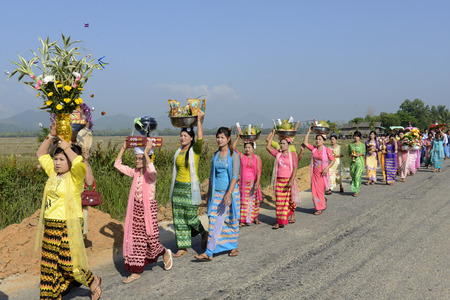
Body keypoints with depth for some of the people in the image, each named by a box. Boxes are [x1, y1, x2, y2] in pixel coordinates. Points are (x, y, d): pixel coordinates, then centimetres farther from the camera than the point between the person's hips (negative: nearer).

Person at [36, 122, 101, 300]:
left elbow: (79, 163, -32)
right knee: (49, 265, 9)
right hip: (50, 225, 7)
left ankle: (93, 282, 24)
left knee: (69, 264, -1)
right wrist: (51, 136, 7)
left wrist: (67, 147, -20)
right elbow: (40, 154, 17)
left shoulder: (75, 176, -10)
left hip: (68, 226, -7)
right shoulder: (53, 173, 10)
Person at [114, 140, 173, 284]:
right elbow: (117, 165, 8)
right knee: (135, 239, 5)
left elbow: (152, 172, -37)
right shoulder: (135, 173, 6)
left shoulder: (150, 174, -11)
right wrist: (123, 148, -1)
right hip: (135, 208, 6)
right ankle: (136, 271, 13)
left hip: (149, 208, -6)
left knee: (151, 239, 1)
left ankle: (166, 253, 34)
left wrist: (146, 153, -34)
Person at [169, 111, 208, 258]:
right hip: (178, 187, 6)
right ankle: (183, 247, 12)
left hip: (190, 188, -6)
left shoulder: (195, 150, -7)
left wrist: (199, 121, -21)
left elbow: (200, 139, -24)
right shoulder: (179, 151, 10)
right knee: (178, 218, 4)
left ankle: (204, 234, 29)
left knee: (190, 216, -2)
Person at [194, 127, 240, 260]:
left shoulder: (234, 155, -6)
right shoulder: (215, 155, 10)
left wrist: (229, 193, -24)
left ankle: (234, 247, 26)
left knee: (231, 221, 8)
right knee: (214, 222, -2)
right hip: (216, 192, 4)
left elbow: (235, 176, -14)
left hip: (230, 191, -4)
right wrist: (209, 194, 17)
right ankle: (209, 252, -3)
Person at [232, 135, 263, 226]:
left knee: (254, 200, 6)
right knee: (244, 201, 2)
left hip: (253, 182, -2)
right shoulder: (242, 156, 6)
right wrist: (238, 138, 0)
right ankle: (244, 220, 5)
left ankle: (255, 217, 21)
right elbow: (233, 147, 3)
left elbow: (259, 171, -8)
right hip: (243, 182, 2)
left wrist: (257, 182, -17)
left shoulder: (257, 158, -1)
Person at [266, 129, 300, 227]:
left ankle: (292, 216, 26)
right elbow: (268, 147, 1)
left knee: (290, 200, 5)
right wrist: (273, 133, 5)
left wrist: (291, 181, -19)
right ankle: (279, 221, 4)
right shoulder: (277, 154, 7)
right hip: (279, 181, 3)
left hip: (289, 180, -3)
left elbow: (295, 169, -8)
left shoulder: (292, 155, -2)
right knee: (279, 201, 1)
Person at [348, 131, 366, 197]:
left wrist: (360, 154, -12)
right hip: (353, 161, 3)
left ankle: (356, 191, -5)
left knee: (358, 176, -9)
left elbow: (364, 152, 8)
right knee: (353, 175, 7)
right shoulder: (350, 144, 8)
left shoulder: (362, 145, 2)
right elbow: (349, 152, 10)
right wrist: (351, 155, -11)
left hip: (360, 161, -3)